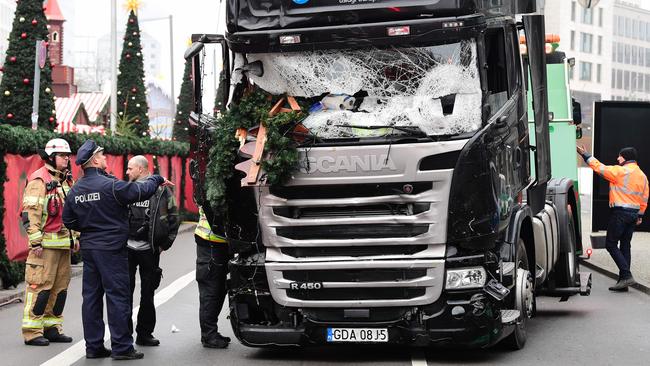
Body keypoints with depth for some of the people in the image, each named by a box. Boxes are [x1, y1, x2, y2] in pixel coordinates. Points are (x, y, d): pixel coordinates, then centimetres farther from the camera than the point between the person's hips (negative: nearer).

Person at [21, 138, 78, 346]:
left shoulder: (66, 180, 18)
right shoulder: (39, 180, -9)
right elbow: (30, 212, -15)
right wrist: (35, 241, -19)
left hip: (64, 242, 8)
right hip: (46, 242, -8)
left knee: (60, 286, 10)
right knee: (40, 285, -8)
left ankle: (52, 327, 19)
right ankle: (32, 331, -3)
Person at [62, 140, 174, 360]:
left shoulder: (75, 190, 7)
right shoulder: (110, 185, -15)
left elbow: (68, 220, 12)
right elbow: (141, 191, -14)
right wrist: (157, 180, 4)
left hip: (88, 248, 7)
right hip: (111, 249, -7)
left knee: (91, 296, 10)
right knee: (117, 295, -2)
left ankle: (93, 346, 14)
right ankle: (121, 347, 0)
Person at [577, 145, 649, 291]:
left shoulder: (620, 171, -12)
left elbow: (599, 168, -9)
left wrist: (585, 155, 1)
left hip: (620, 212, -8)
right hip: (634, 213, 8)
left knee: (611, 244, -3)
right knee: (625, 246, 11)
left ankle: (626, 275, -13)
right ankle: (623, 281, 11)